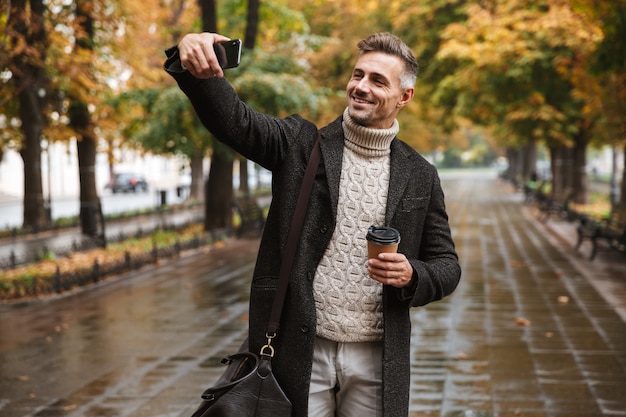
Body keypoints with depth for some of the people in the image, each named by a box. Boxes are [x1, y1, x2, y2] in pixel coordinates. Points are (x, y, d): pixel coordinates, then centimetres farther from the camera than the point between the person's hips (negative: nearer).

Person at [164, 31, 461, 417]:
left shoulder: (420, 176, 6)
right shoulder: (302, 144, 1)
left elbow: (446, 266, 10)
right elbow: (234, 119, -15)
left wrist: (411, 276, -12)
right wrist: (196, 69, -35)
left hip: (375, 361, 2)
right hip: (300, 354, -1)